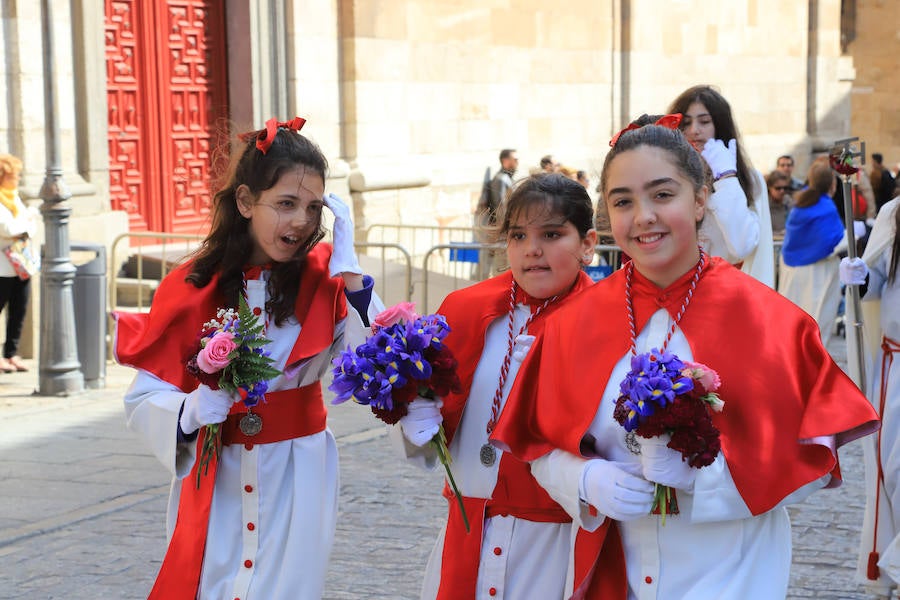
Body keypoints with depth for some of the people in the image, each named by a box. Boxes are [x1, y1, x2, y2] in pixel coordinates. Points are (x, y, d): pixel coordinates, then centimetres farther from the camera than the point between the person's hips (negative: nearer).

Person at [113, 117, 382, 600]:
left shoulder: (325, 280, -6)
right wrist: (191, 412, -24)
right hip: (212, 485, 0)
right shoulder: (191, 288, -7)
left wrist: (349, 273, -22)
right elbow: (143, 399, -4)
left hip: (297, 483, 0)